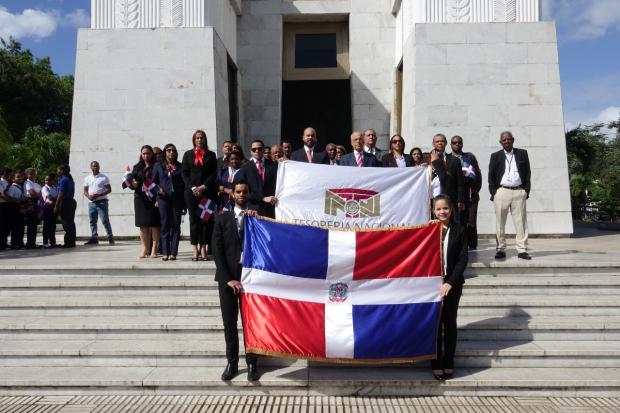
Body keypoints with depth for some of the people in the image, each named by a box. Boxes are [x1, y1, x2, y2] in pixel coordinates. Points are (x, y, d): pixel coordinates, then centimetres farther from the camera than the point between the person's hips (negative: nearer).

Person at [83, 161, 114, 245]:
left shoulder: (104, 177, 0)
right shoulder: (87, 178, 14)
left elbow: (109, 189, -5)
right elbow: (85, 191, 14)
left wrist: (98, 195, -15)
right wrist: (89, 196, -9)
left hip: (101, 202, -5)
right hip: (91, 202, 5)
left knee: (105, 220, -9)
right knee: (92, 221, 5)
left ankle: (110, 237, -3)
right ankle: (94, 238, 11)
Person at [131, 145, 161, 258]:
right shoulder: (137, 167, 15)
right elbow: (133, 183, 15)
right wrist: (134, 184, -8)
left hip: (153, 198, -3)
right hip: (141, 199, 3)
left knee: (154, 223, -4)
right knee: (143, 224, 4)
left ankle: (154, 249, 1)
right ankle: (145, 248, 10)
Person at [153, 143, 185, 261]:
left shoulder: (180, 166, 9)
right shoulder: (158, 166, 11)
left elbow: (184, 182, 6)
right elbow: (153, 181, 12)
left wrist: (184, 201, -2)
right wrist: (158, 189, -9)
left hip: (177, 199, 0)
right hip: (163, 198, 0)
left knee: (176, 225, 0)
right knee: (165, 225, -1)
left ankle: (173, 252, 3)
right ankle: (165, 252, 2)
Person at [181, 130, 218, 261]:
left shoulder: (211, 155, 10)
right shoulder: (188, 154, 12)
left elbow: (214, 174, 3)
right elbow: (184, 173, 6)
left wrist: (203, 187, -10)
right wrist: (193, 188, -8)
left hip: (207, 192, 0)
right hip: (192, 191, 0)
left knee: (206, 219, -2)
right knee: (194, 219, -1)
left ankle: (203, 248, 3)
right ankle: (195, 249, 2)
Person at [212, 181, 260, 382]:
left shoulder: (256, 217, 8)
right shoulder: (222, 218, 6)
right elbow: (217, 251, -1)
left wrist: (256, 218, -12)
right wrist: (228, 279, -9)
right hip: (227, 277, 1)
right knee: (229, 322, 5)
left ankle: (251, 363, 11)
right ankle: (232, 362, 16)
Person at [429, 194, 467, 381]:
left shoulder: (459, 231, -1)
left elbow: (463, 259, -6)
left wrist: (450, 282, -13)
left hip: (452, 284, 0)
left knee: (450, 323, 10)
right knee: (435, 323, 6)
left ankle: (448, 363, 20)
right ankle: (436, 364, 15)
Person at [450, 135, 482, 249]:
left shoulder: (470, 156, 14)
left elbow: (478, 173, 11)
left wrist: (476, 189, 2)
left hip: (471, 194, 1)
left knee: (471, 222, -1)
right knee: (458, 222, -5)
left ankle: (472, 246, 7)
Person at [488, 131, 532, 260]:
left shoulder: (522, 153, 11)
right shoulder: (495, 156, 9)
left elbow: (527, 173, 9)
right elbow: (491, 176, 6)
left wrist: (526, 190, 0)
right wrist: (493, 192, -3)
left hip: (519, 192, 0)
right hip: (501, 192, 0)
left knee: (521, 222, -1)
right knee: (500, 222, 1)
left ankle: (522, 250, 2)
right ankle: (500, 249, 7)